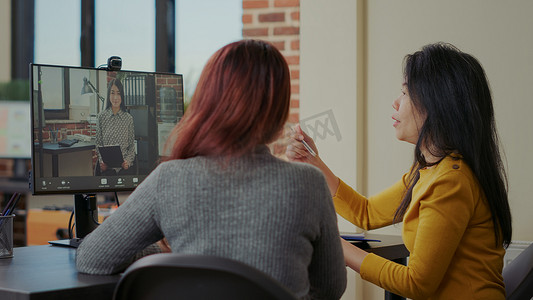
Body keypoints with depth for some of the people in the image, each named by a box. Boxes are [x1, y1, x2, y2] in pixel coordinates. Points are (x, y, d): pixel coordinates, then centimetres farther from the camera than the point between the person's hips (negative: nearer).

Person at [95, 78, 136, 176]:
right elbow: (98, 143, 9)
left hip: (124, 167, 1)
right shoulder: (102, 116, 5)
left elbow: (132, 145, 9)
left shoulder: (128, 118, 6)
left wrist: (128, 161, -9)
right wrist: (101, 161, -6)